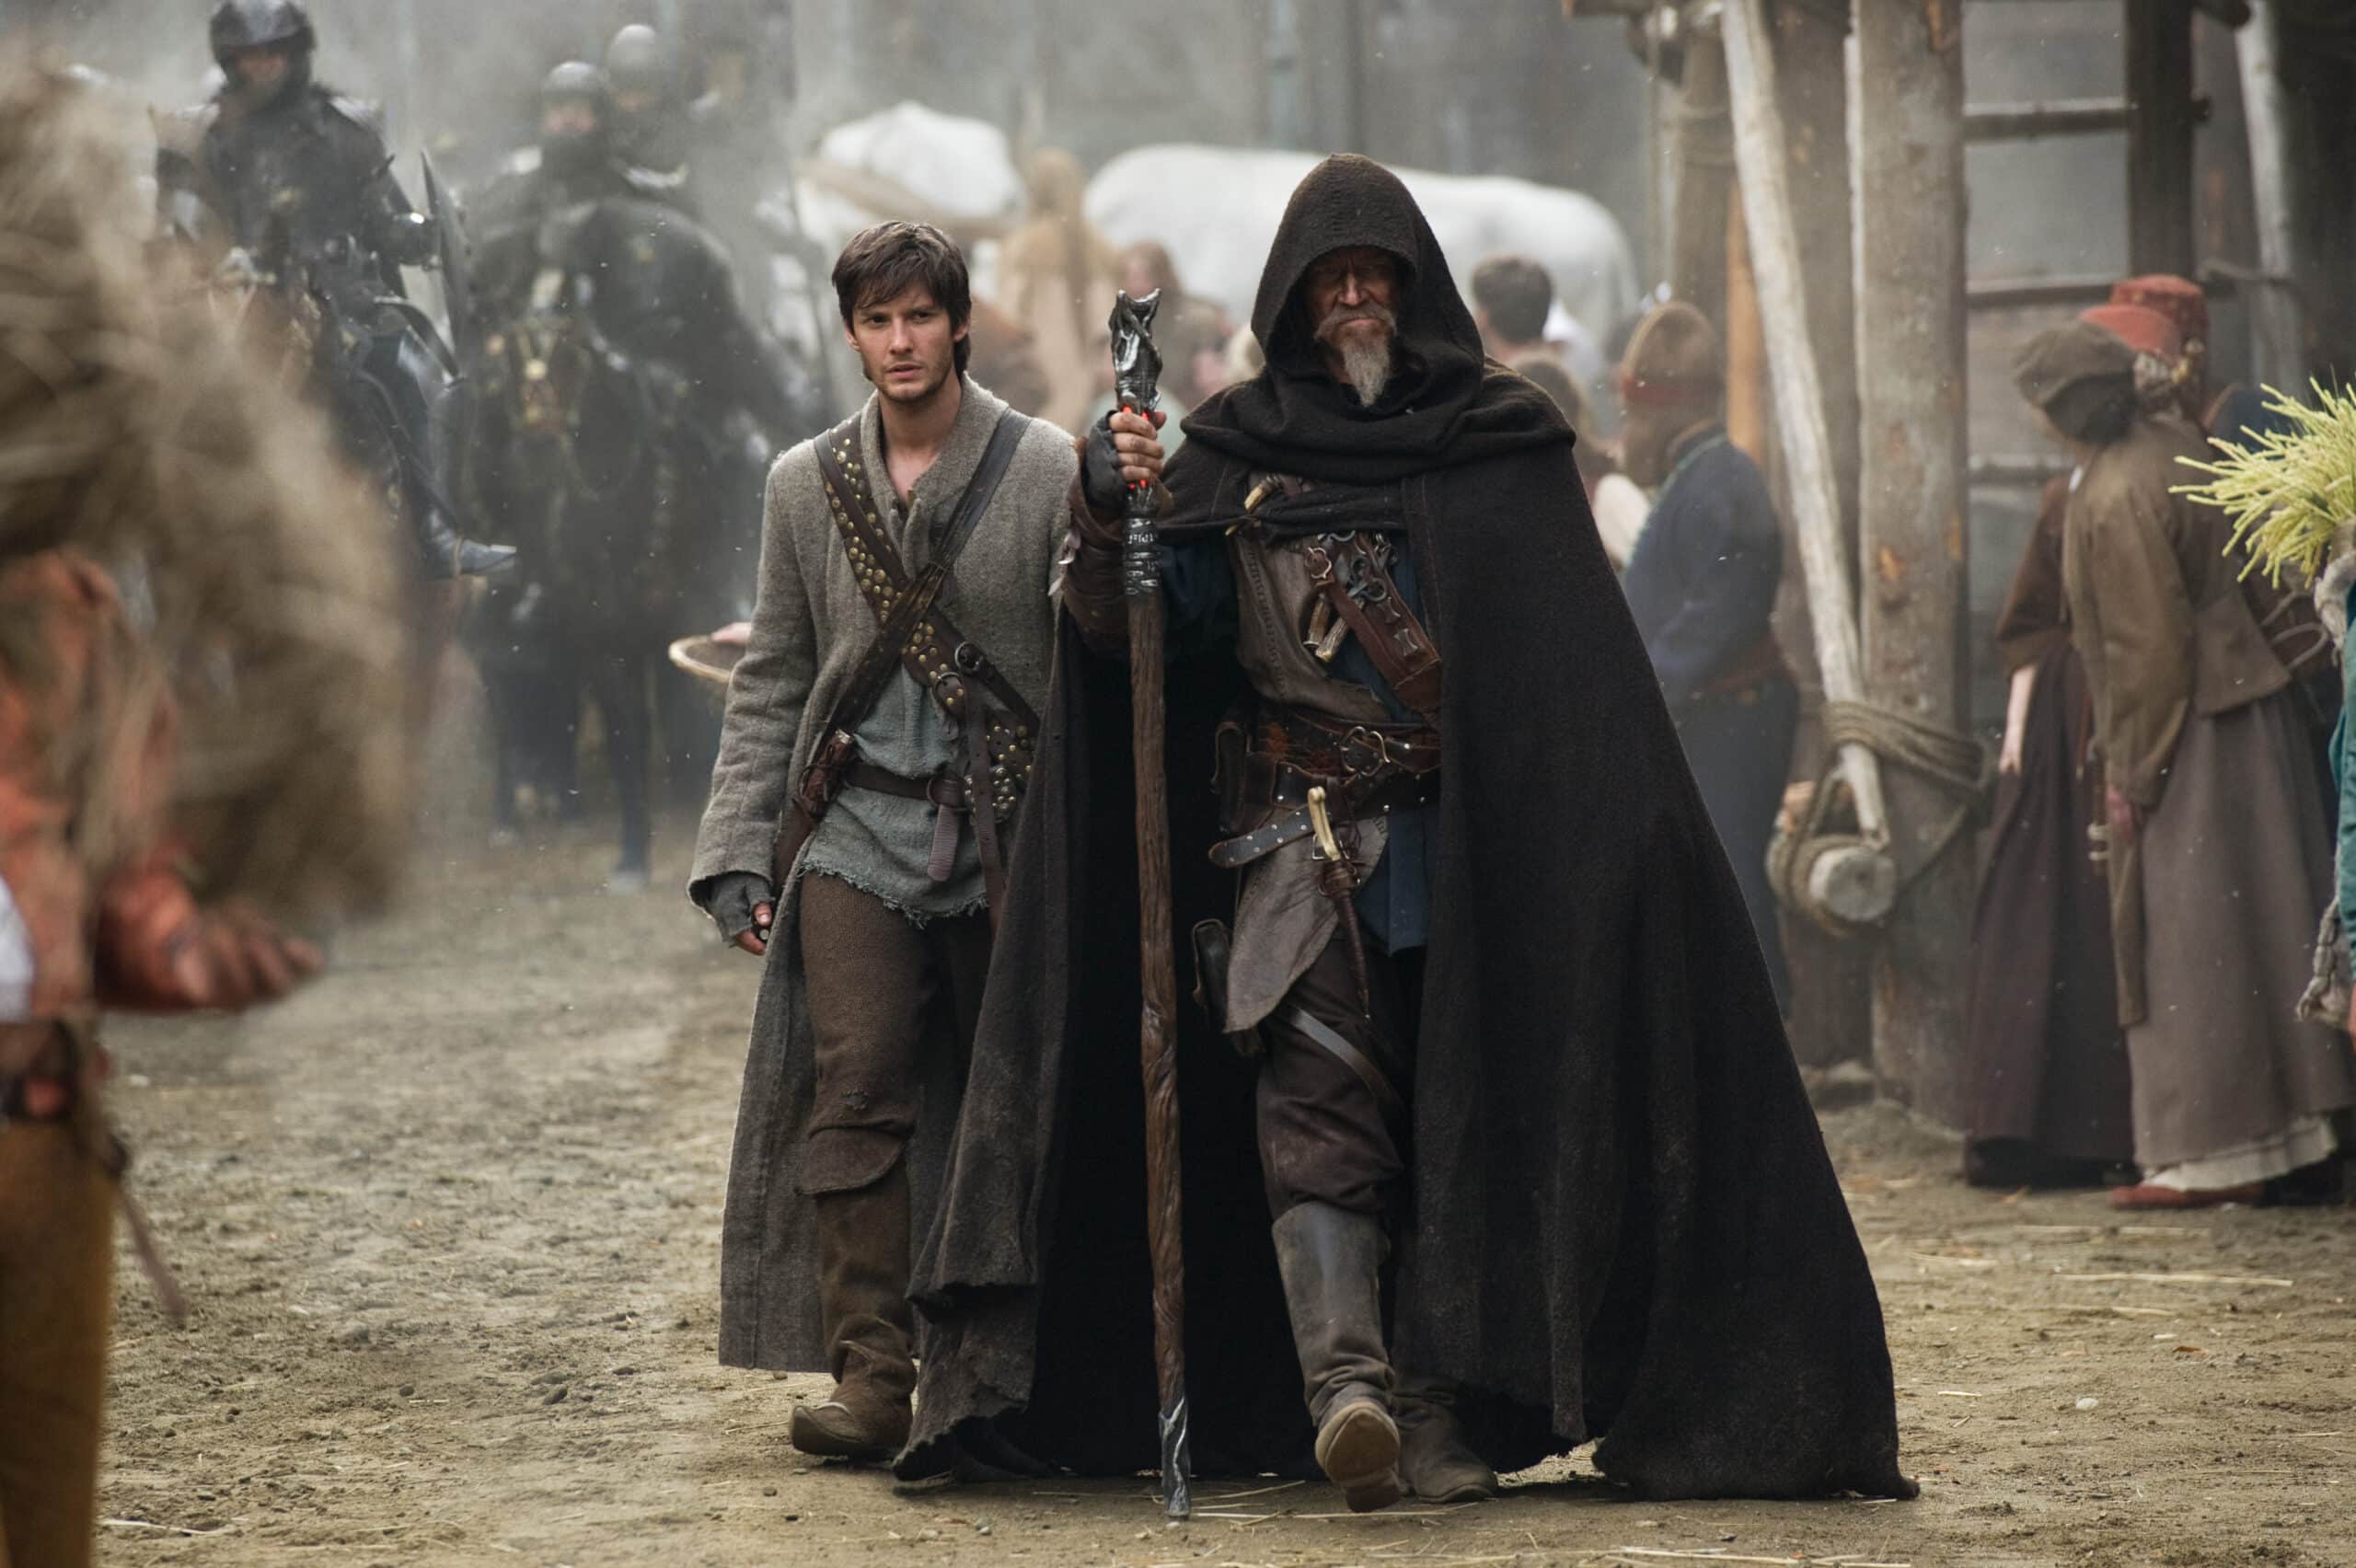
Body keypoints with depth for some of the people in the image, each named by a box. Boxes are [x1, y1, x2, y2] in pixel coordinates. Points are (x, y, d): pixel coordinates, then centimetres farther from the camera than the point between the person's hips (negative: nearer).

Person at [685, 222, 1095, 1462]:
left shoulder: (1048, 473, 2)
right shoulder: (807, 486, 12)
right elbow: (770, 685, 15)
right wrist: (737, 854, 8)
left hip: (1008, 830, -2)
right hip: (859, 827, 2)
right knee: (854, 1093, -11)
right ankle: (871, 1373, -13)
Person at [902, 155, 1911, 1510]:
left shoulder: (1510, 445, 10)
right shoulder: (1234, 451, 10)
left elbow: (1579, 663, 4)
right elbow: (1143, 637, 2)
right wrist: (1112, 515, -16)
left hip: (1474, 841, 1)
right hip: (1303, 837, -1)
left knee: (1461, 1118, 0)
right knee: (1318, 1100, -17)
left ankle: (1441, 1410, 5)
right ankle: (1344, 1383, -31)